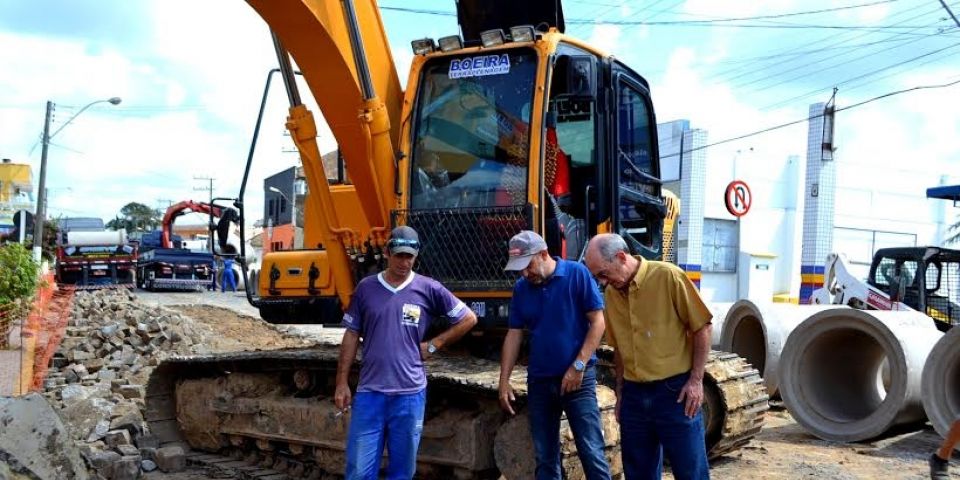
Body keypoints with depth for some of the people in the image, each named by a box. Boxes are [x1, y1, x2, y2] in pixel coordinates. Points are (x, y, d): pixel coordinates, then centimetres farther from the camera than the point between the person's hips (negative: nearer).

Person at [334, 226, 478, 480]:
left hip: (409, 394, 0)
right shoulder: (366, 288, 4)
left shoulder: (429, 289, -1)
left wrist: (433, 345, 2)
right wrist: (342, 382, 4)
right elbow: (351, 336, 8)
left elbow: (468, 318, 7)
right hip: (370, 392, 1)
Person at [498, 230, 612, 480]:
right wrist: (504, 380, 4)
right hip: (539, 380, 5)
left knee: (591, 452, -6)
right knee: (544, 456, 11)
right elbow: (514, 335, 10)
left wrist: (578, 366, -14)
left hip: (577, 377, -5)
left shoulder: (576, 274, -8)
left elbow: (597, 322, -9)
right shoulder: (521, 288, 6)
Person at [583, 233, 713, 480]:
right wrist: (620, 392, 14)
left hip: (675, 391, -5)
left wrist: (696, 380, -10)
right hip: (634, 395, 6)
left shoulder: (667, 276, -11)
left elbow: (701, 327, -7)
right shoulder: (611, 293, 6)